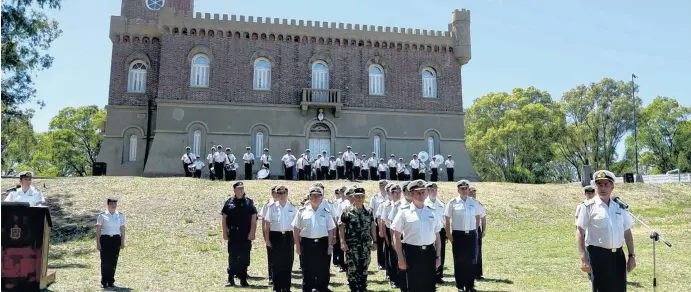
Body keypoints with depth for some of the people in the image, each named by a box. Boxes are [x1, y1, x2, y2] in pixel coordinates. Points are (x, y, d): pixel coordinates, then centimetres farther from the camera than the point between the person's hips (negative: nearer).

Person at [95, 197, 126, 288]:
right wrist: (98, 243, -4)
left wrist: (122, 242, 5)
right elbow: (98, 230, 1)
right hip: (105, 239, -2)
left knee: (113, 261, 2)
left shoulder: (120, 215, 9)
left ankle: (111, 281, 13)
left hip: (116, 239, 2)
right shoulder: (102, 216, 1)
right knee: (105, 261, -4)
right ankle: (104, 282, 7)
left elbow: (122, 230, 9)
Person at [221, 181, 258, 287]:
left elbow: (253, 219, 2)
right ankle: (230, 279, 10)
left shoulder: (249, 202, 4)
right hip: (233, 235, 0)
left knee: (244, 258, 5)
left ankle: (243, 279, 15)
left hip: (246, 235, 0)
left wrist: (252, 233, -5)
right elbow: (224, 219, 6)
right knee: (232, 257, 3)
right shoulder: (229, 203, 4)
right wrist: (225, 233, 1)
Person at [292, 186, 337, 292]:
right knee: (307, 270, 7)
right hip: (307, 243, 0)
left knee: (323, 270, 7)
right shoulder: (302, 211, 3)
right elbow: (296, 229, 6)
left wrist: (329, 246, -2)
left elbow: (330, 230, 3)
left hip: (322, 243, 0)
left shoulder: (326, 211, 2)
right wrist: (297, 245, 3)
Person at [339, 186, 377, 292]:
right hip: (352, 245, -3)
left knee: (364, 267, 9)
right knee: (353, 268, 2)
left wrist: (374, 241, 7)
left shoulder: (369, 212, 8)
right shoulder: (347, 211, -4)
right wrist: (343, 242, -12)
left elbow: (372, 227, 11)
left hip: (366, 245, 3)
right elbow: (341, 227, -5)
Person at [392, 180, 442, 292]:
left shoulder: (432, 212, 8)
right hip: (412, 253, -3)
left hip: (429, 253, 3)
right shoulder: (404, 212, -4)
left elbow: (437, 236, 11)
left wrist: (438, 256, 6)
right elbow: (397, 237, -4)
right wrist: (401, 258, -7)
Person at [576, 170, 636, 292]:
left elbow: (627, 233, 15)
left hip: (618, 255, 5)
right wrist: (584, 259, -14)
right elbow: (580, 233, -8)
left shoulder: (620, 207, 11)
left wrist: (632, 256, 10)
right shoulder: (589, 206, -4)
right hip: (598, 255, -5)